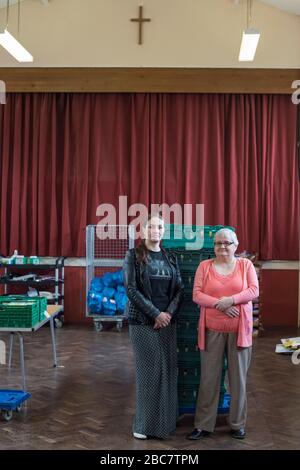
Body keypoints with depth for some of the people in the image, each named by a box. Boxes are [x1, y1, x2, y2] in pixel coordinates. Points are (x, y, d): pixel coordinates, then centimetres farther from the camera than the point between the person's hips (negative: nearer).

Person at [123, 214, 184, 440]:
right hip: (143, 321, -4)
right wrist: (155, 313, -14)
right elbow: (131, 289, -10)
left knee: (168, 369, 4)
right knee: (149, 370, -1)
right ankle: (146, 423, 10)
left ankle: (165, 420, 16)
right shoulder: (134, 255, -2)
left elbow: (179, 289, 7)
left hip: (168, 321, 4)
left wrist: (169, 313, -10)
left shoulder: (171, 258, 10)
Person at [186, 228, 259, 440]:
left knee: (238, 377, 8)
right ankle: (203, 425, 14)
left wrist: (231, 299, -20)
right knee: (209, 377, 4)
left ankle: (238, 424, 21)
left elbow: (254, 291, -5)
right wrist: (220, 304, -18)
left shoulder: (246, 264, 4)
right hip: (212, 330, 0)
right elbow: (197, 295, -4)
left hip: (239, 330, 0)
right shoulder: (204, 266, 4)